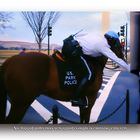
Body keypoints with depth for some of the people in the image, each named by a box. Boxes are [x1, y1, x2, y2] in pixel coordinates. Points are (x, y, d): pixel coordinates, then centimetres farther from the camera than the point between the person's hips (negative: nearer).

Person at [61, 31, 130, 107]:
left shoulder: (97, 35, 20)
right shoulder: (104, 47, 2)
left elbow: (79, 35, 26)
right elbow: (117, 60, 5)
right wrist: (130, 69, 13)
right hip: (74, 50, -8)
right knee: (89, 74, 0)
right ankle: (76, 99, 3)